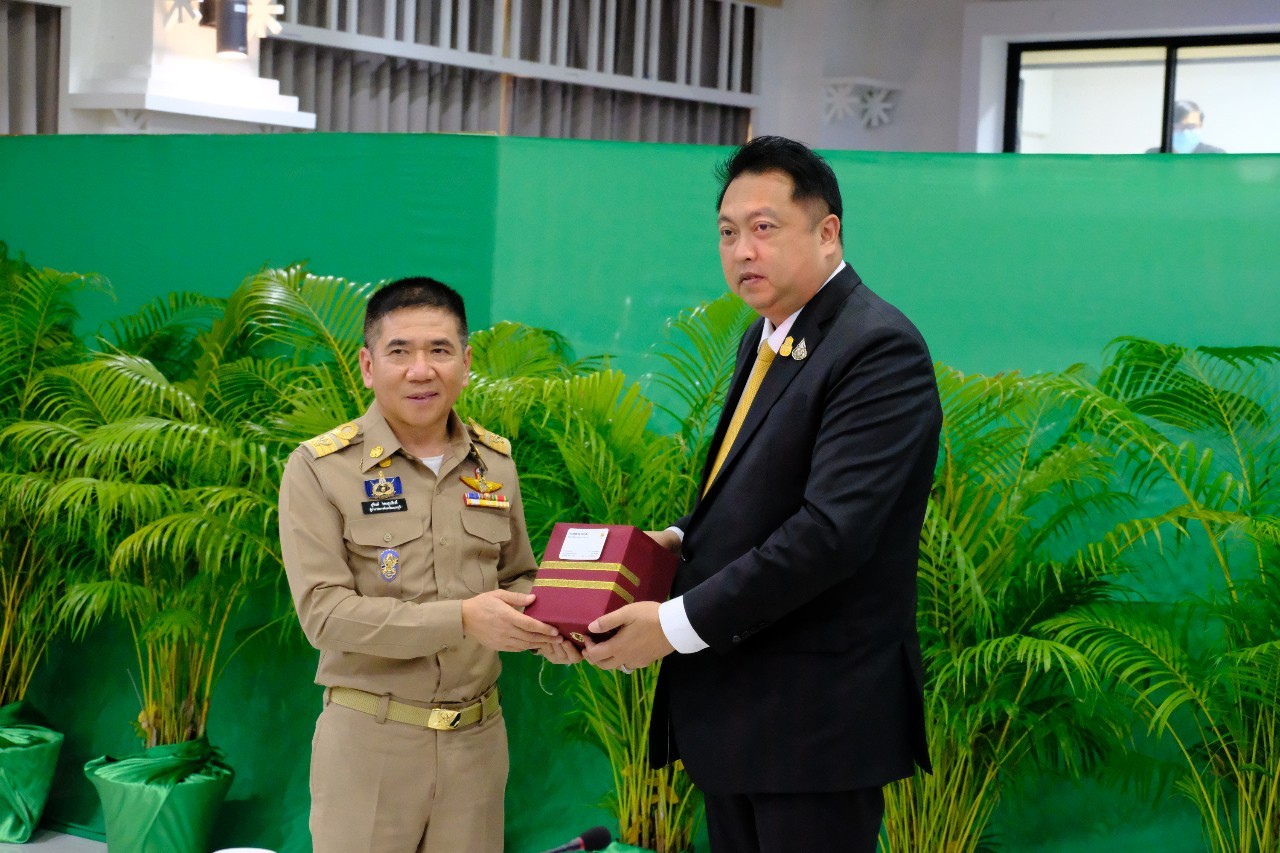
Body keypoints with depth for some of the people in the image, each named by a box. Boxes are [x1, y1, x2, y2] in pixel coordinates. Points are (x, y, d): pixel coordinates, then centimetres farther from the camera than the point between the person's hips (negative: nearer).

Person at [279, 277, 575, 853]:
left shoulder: (495, 462, 7)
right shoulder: (319, 469, -7)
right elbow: (324, 612, -14)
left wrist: (543, 627, -5)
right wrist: (462, 619, -23)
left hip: (477, 737, 4)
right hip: (368, 740, -4)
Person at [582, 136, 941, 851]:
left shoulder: (880, 349, -16)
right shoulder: (767, 338, 13)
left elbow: (831, 528, -24)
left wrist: (678, 623, -21)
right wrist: (684, 539, 3)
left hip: (816, 717, -9)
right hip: (732, 711, 9)